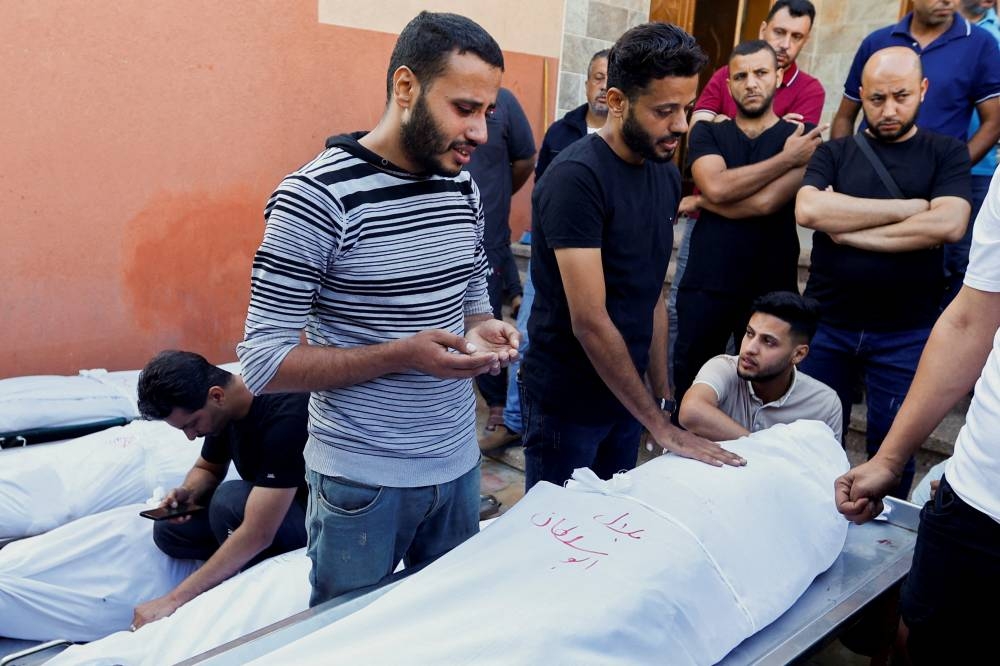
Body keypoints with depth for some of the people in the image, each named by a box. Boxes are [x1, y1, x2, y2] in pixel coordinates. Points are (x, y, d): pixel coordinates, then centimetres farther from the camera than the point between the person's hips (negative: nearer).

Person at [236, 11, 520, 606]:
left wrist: (482, 333, -8)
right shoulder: (317, 197, -18)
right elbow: (263, 363, -18)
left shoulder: (464, 189, 2)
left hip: (459, 465, 6)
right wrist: (402, 355, -26)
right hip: (362, 482, -5)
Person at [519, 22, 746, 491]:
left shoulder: (666, 175, 3)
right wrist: (660, 426, -21)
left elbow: (652, 296, 9)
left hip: (625, 395, 7)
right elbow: (589, 320, -25)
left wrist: (662, 397, 9)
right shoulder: (576, 178, -21)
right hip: (567, 402, -6)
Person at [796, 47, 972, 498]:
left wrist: (847, 231, -13)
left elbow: (948, 225, -15)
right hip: (826, 323, 1)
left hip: (906, 334, -1)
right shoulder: (834, 153, 5)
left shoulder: (947, 154, 3)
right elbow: (807, 210, -16)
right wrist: (909, 209, -14)